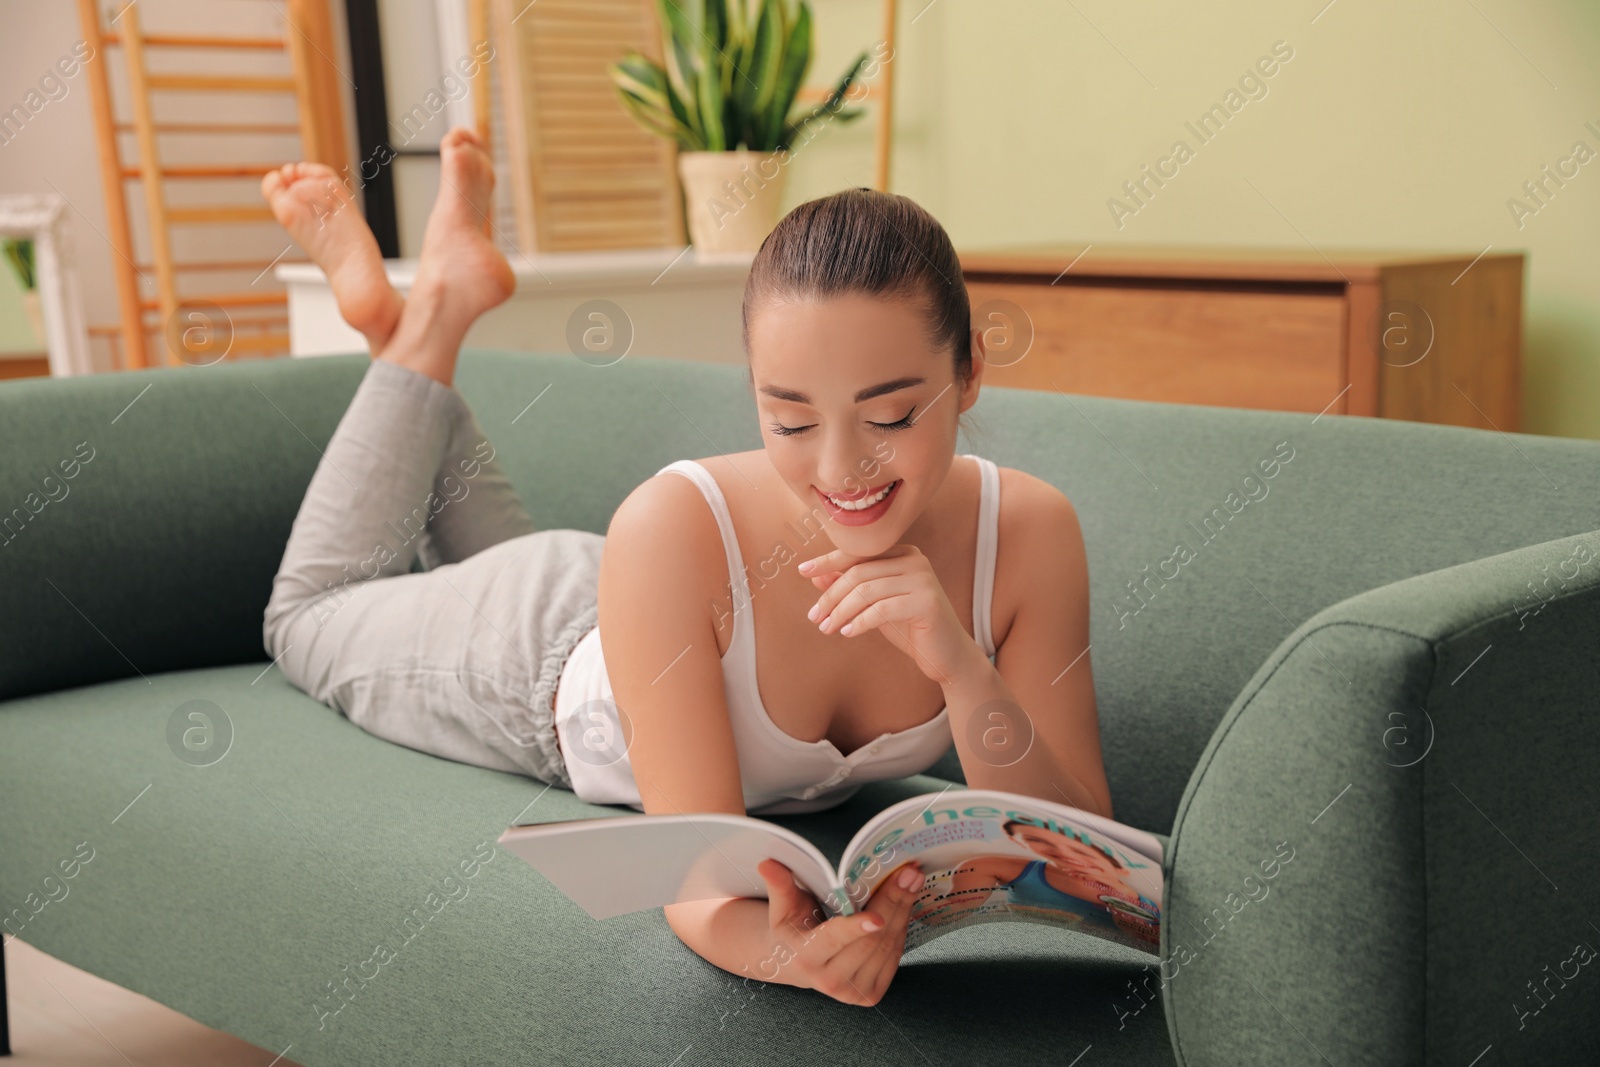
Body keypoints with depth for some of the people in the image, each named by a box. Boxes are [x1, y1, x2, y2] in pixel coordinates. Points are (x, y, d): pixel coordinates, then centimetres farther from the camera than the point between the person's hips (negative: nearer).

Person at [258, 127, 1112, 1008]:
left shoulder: (1030, 533, -35)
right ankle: (433, 315, 29)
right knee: (311, 617, 29)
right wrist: (784, 951, -66)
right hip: (545, 656, -3)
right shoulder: (676, 531, -45)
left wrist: (962, 669, -50)